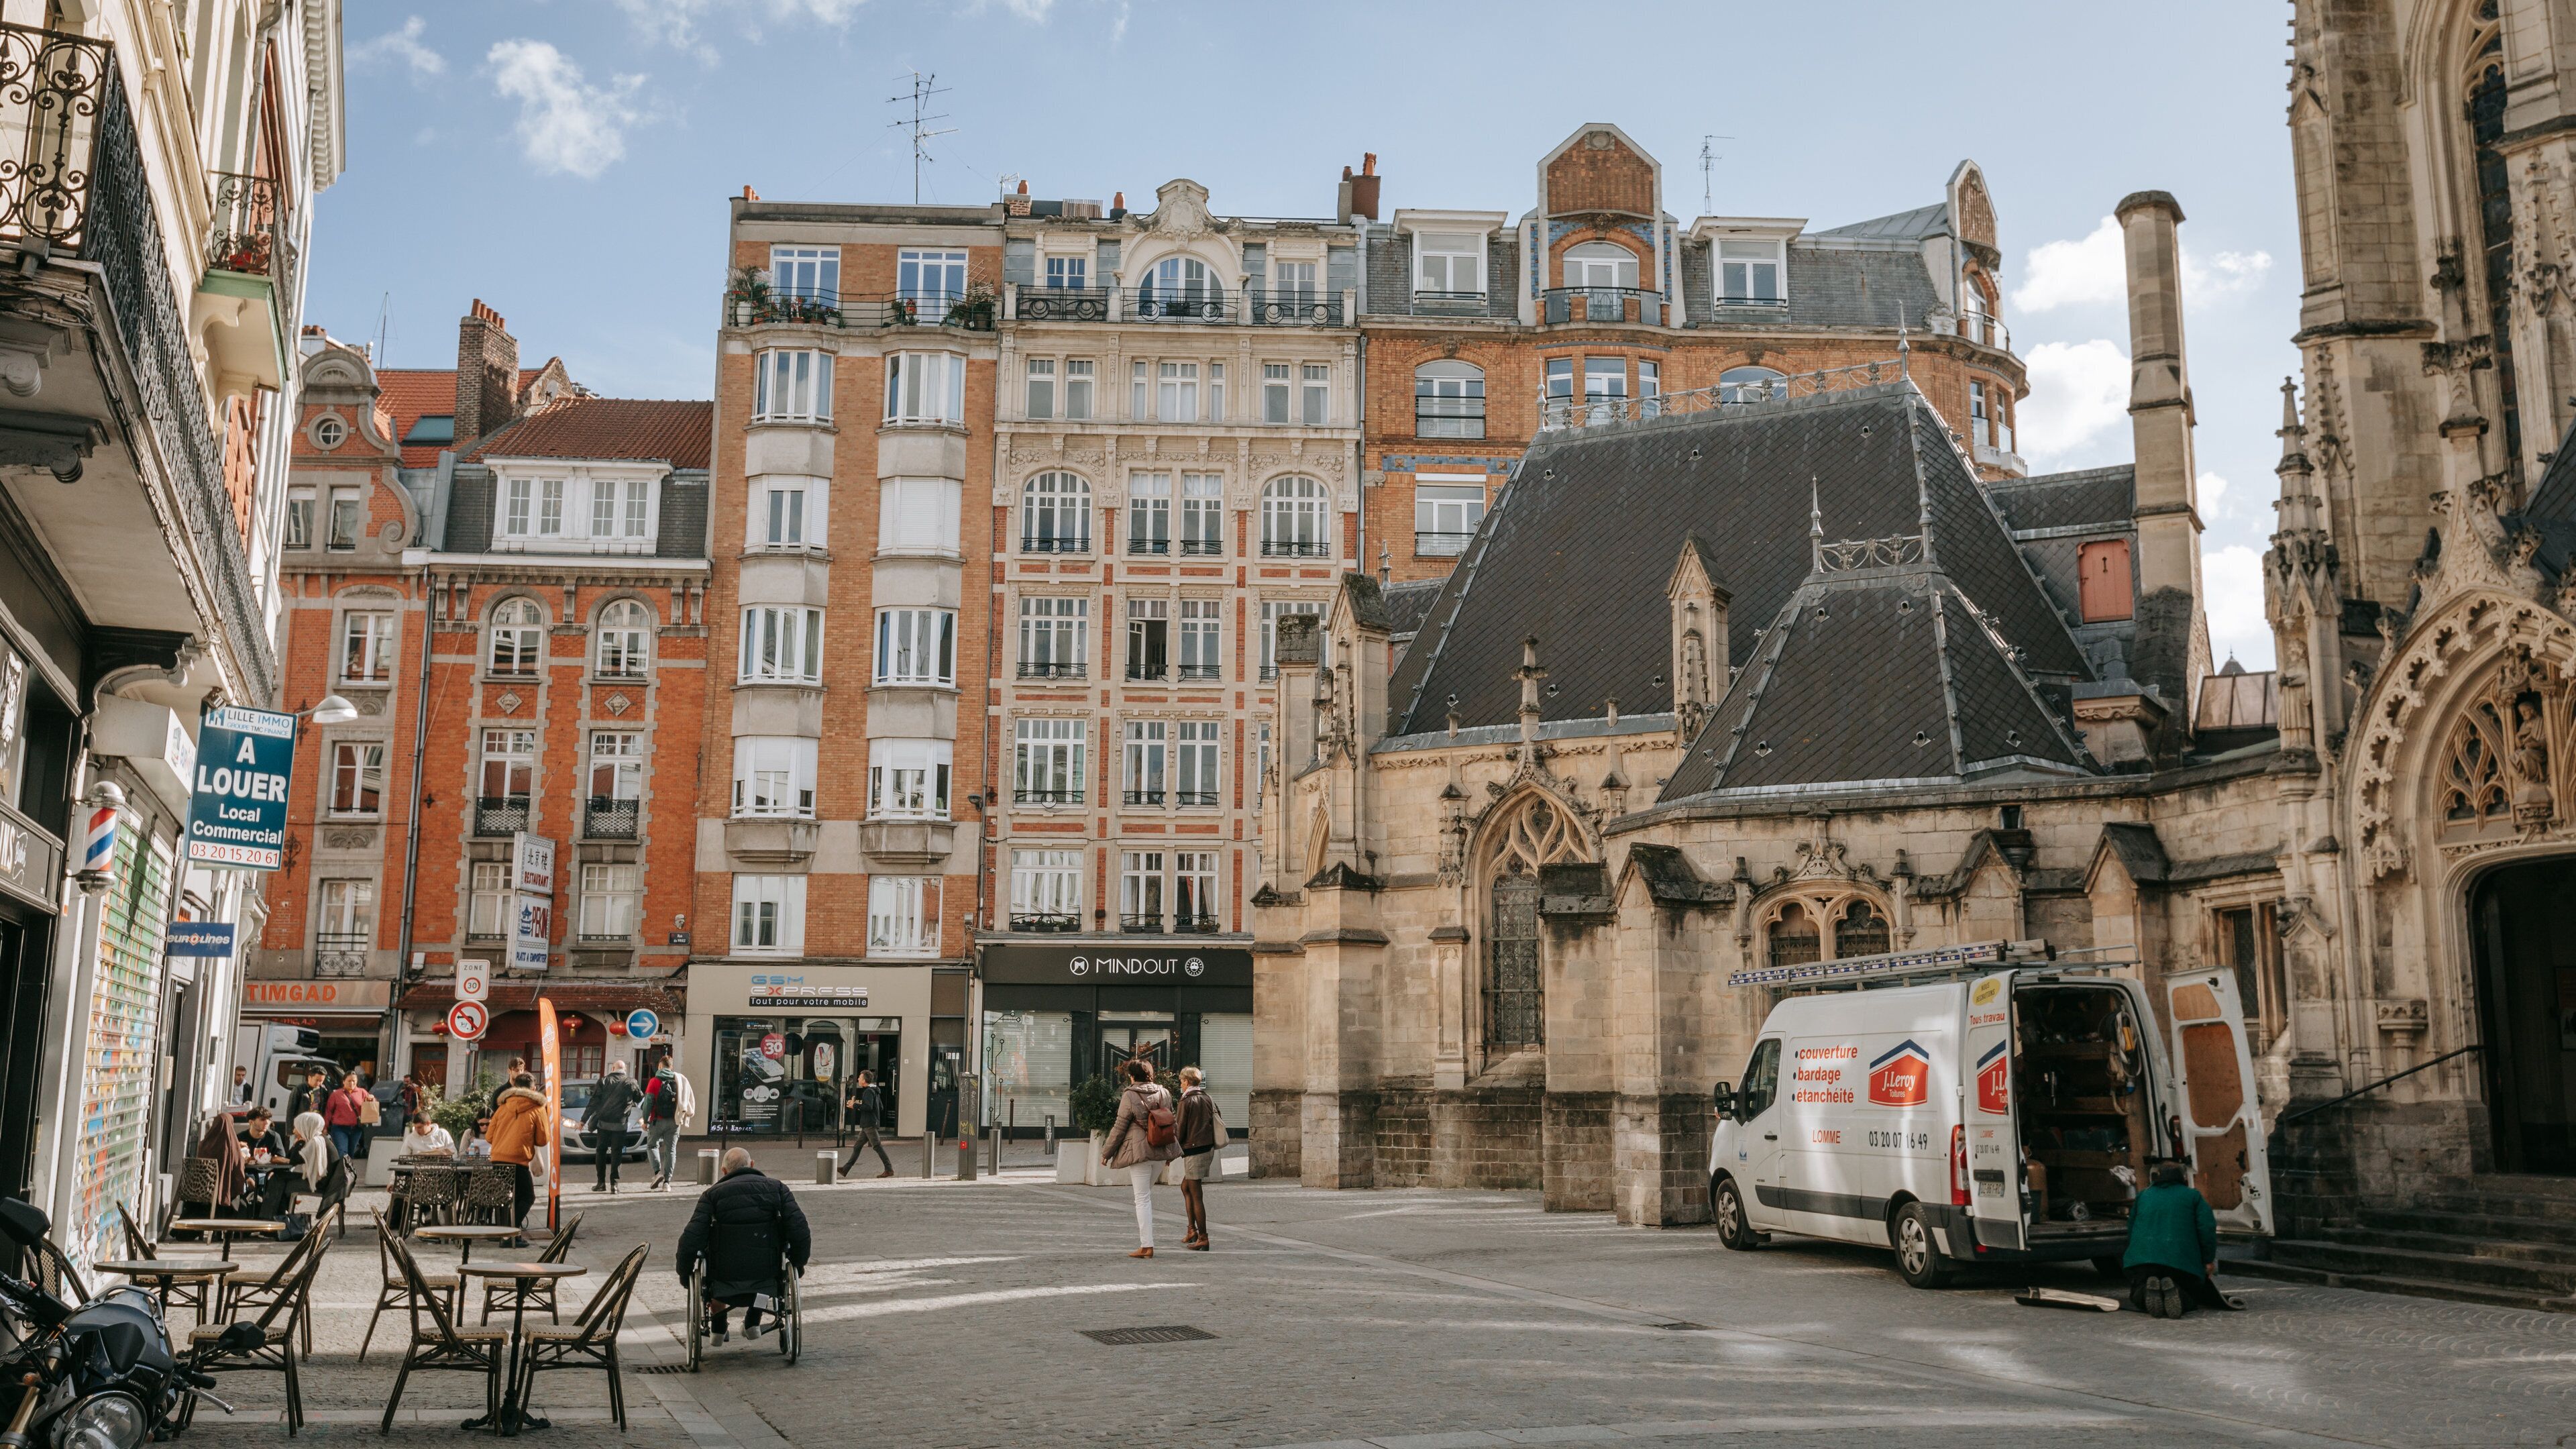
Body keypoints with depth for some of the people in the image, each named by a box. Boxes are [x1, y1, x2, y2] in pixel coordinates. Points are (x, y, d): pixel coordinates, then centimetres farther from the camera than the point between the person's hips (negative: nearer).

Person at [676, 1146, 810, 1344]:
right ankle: (753, 1322, 32)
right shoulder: (776, 1188, 1)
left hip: (724, 1279, -1)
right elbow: (800, 1233, -8)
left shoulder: (712, 1194, -3)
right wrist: (798, 1263, 9)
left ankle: (718, 1327, 38)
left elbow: (690, 1240, -10)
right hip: (766, 1275, 1)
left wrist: (684, 1273, 6)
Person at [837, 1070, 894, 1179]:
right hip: (867, 1125, 10)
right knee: (857, 1147, 11)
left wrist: (855, 1105, -15)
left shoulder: (868, 1092, -12)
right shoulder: (875, 1091, 17)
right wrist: (859, 1105, 21)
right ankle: (845, 1170, 13)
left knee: (877, 1146, -9)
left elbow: (869, 1107, -26)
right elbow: (881, 1108, 20)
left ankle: (889, 1170, -9)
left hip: (870, 1124, -10)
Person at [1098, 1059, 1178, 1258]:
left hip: (1139, 1150, -5)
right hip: (1161, 1151, 6)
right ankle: (1144, 1239, 23)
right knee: (1147, 1193, 22)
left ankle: (1146, 1247, -2)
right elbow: (1173, 1123, 14)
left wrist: (1106, 1152, 4)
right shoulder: (1163, 1094, 6)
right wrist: (1172, 1151, 26)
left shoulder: (1130, 1096, -10)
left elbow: (1119, 1127, -7)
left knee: (1143, 1199, -1)